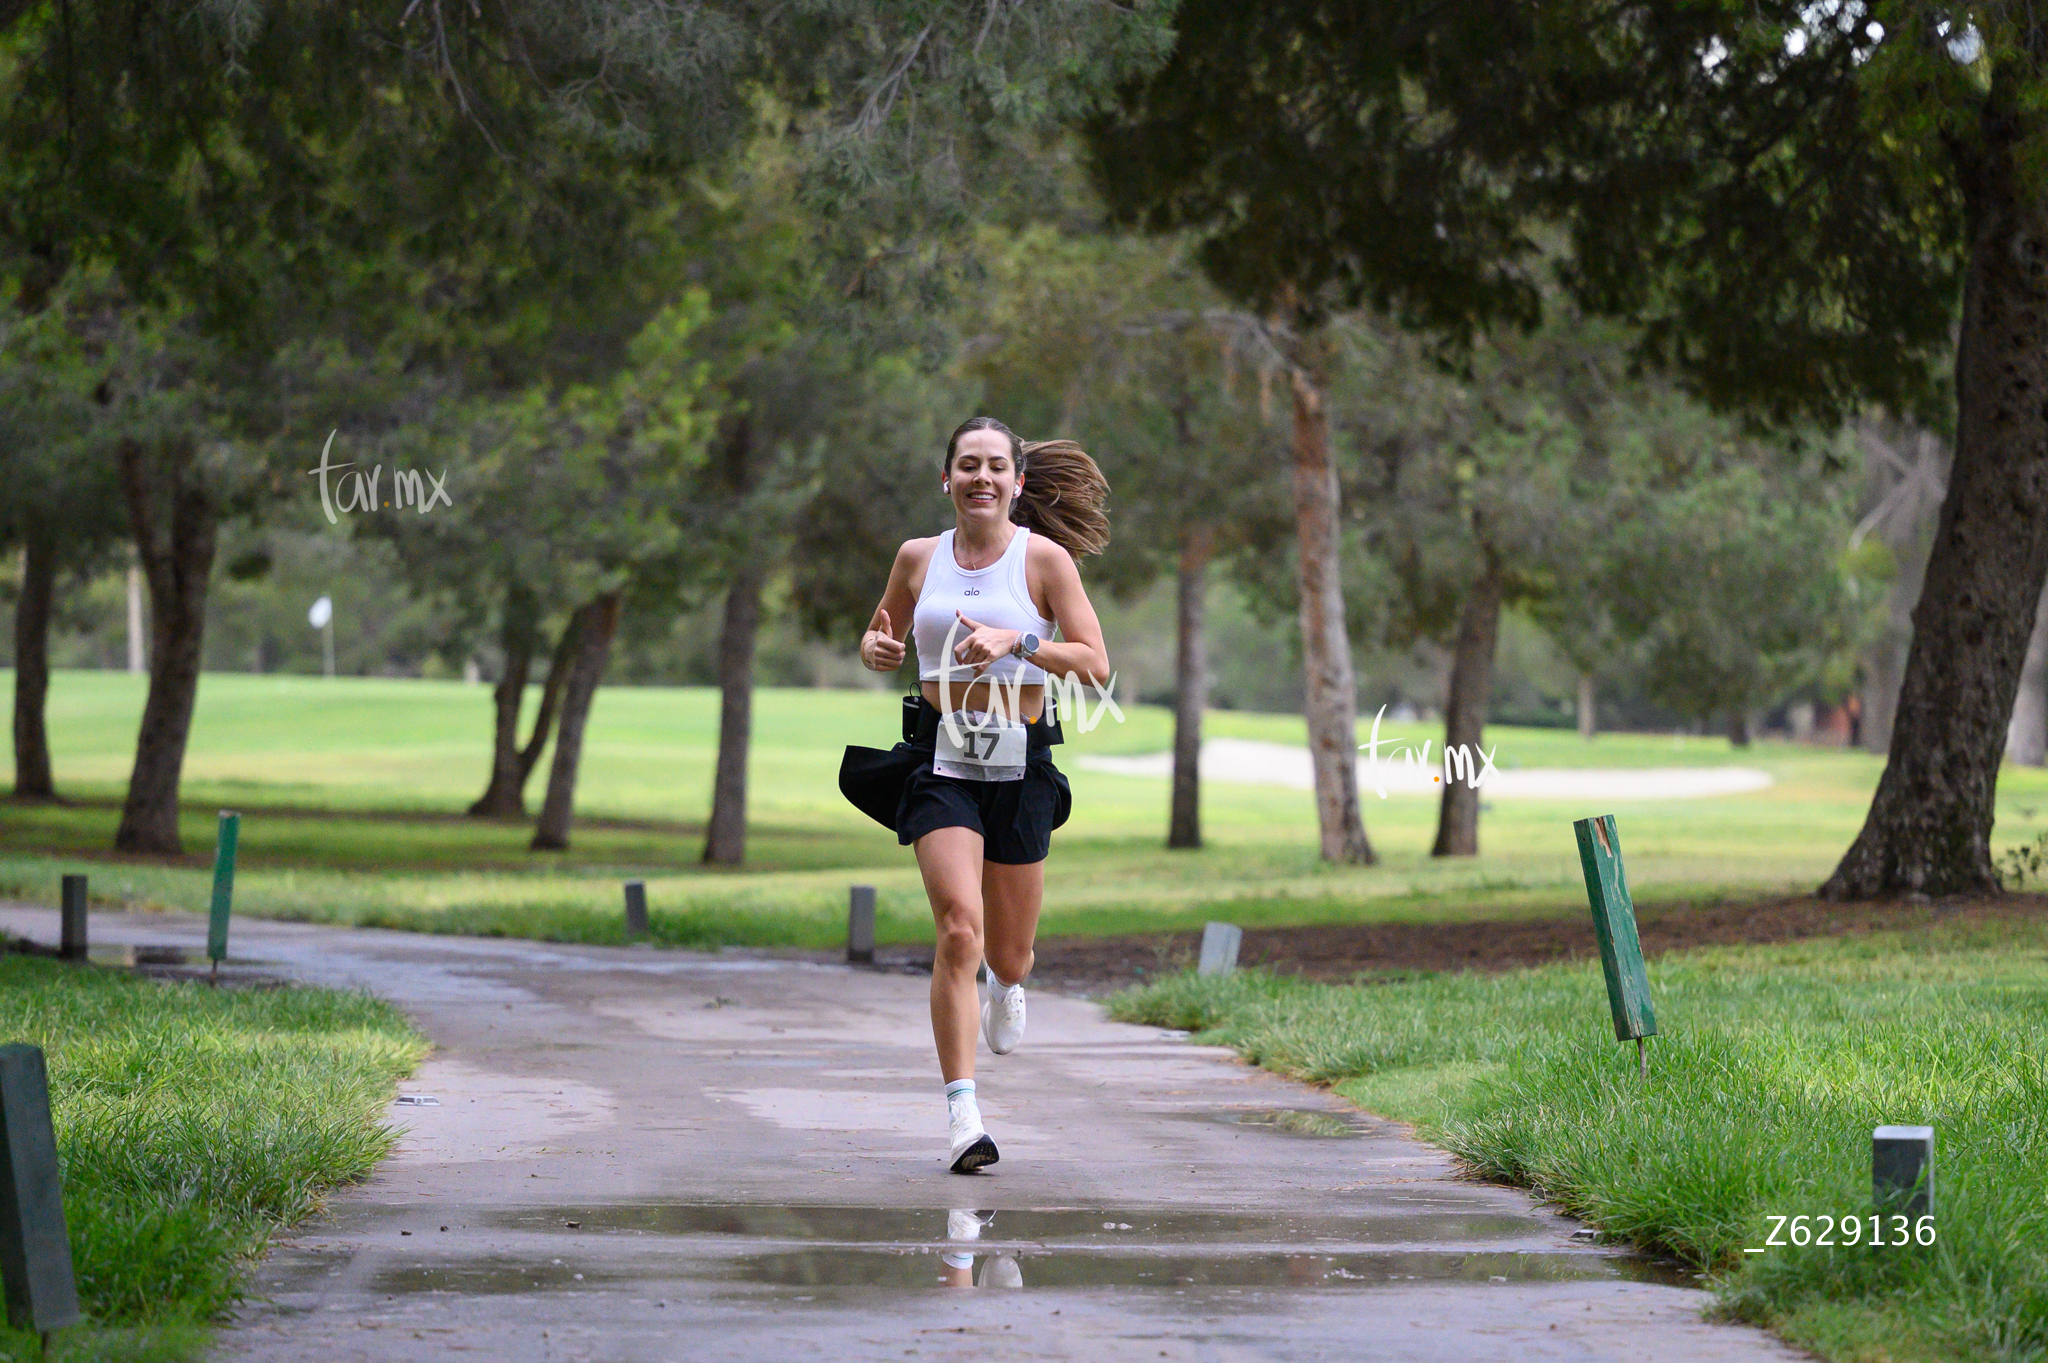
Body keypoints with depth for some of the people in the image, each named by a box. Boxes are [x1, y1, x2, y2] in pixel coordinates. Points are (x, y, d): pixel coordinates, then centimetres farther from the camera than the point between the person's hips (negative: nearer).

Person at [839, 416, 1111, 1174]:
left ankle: (1006, 984, 50)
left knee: (1008, 956, 9)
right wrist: (876, 648, -3)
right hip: (940, 762, 0)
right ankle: (962, 1113, -18)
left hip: (1020, 766, 0)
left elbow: (1096, 665, -6)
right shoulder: (918, 558, 6)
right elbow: (884, 636, 21)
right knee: (960, 930, -19)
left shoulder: (1045, 559, -2)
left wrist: (1017, 641, -21)